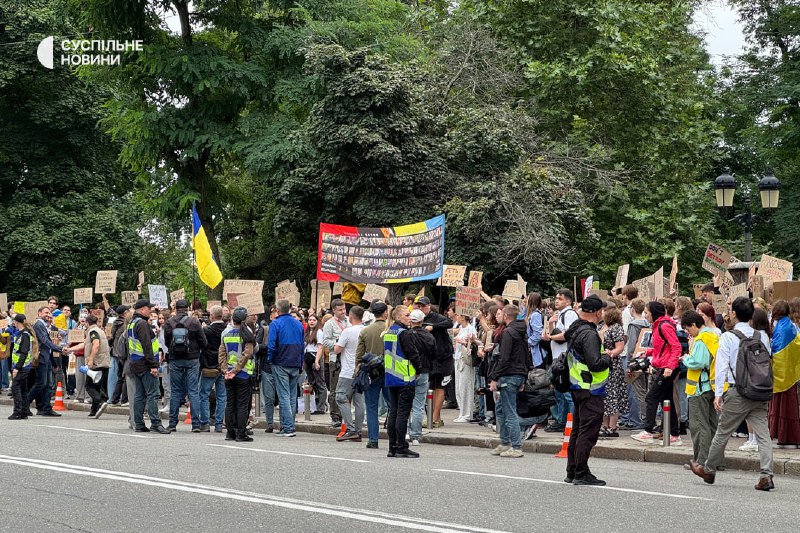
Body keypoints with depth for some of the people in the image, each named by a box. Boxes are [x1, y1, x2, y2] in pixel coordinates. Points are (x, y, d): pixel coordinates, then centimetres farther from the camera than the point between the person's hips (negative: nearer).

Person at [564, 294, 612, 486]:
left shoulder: (574, 329, 9)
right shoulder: (589, 334, -20)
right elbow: (595, 364, -26)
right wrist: (607, 357, -6)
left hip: (577, 387, 10)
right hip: (591, 391, -10)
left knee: (577, 430, 15)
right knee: (588, 432, -5)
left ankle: (572, 472, 22)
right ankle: (581, 473, -3)